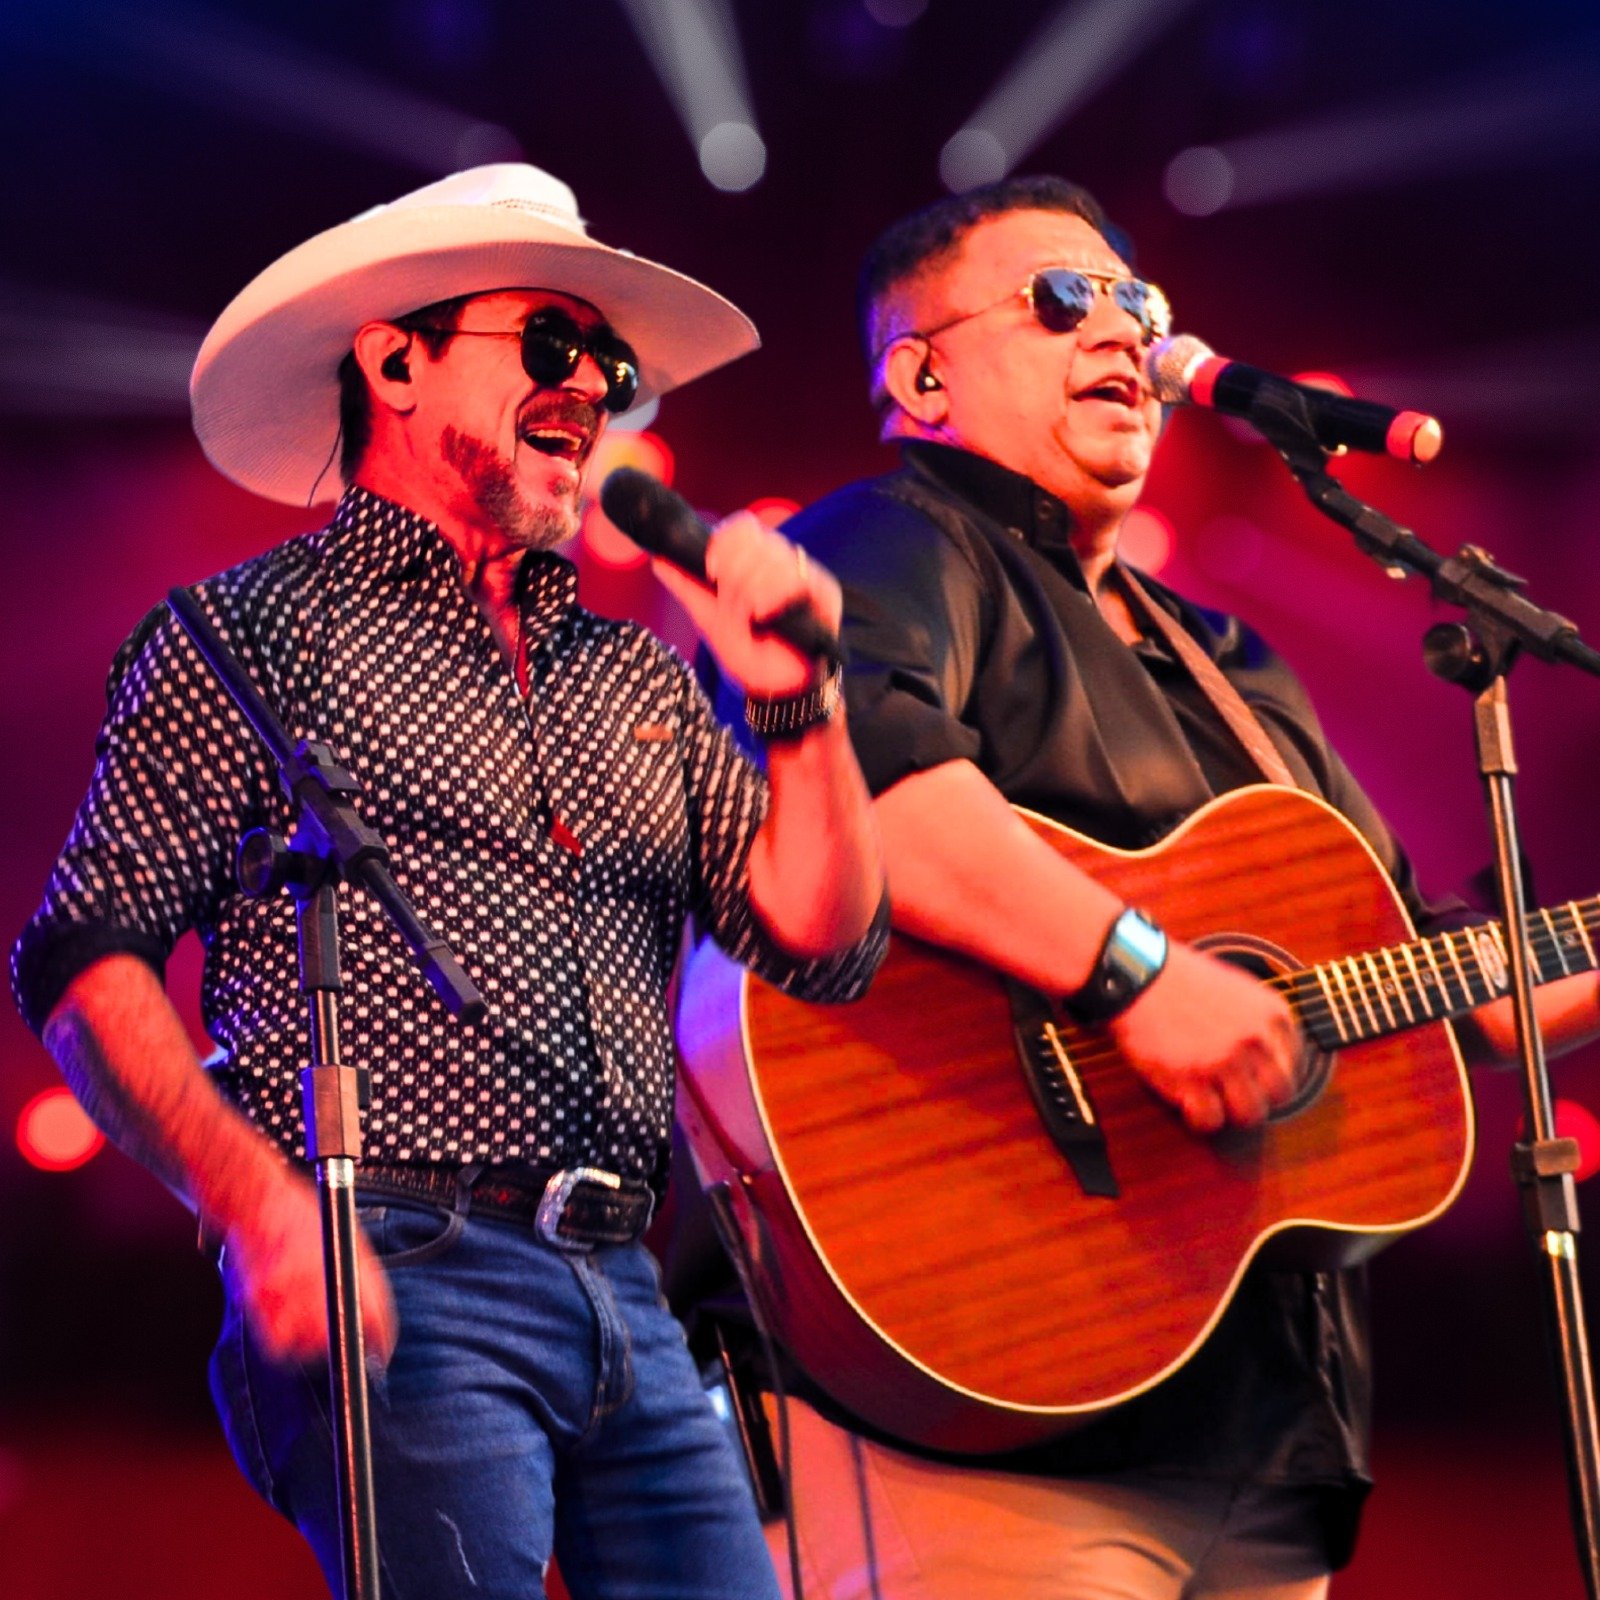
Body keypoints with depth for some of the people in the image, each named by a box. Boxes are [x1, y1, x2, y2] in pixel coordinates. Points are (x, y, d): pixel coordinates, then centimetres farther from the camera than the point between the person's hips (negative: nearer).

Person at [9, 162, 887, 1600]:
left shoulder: (639, 676, 21)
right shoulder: (253, 632, 4)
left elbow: (823, 945, 16)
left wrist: (801, 704, 2)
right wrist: (262, 1206, -17)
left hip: (631, 1304, 6)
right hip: (400, 1286, -6)